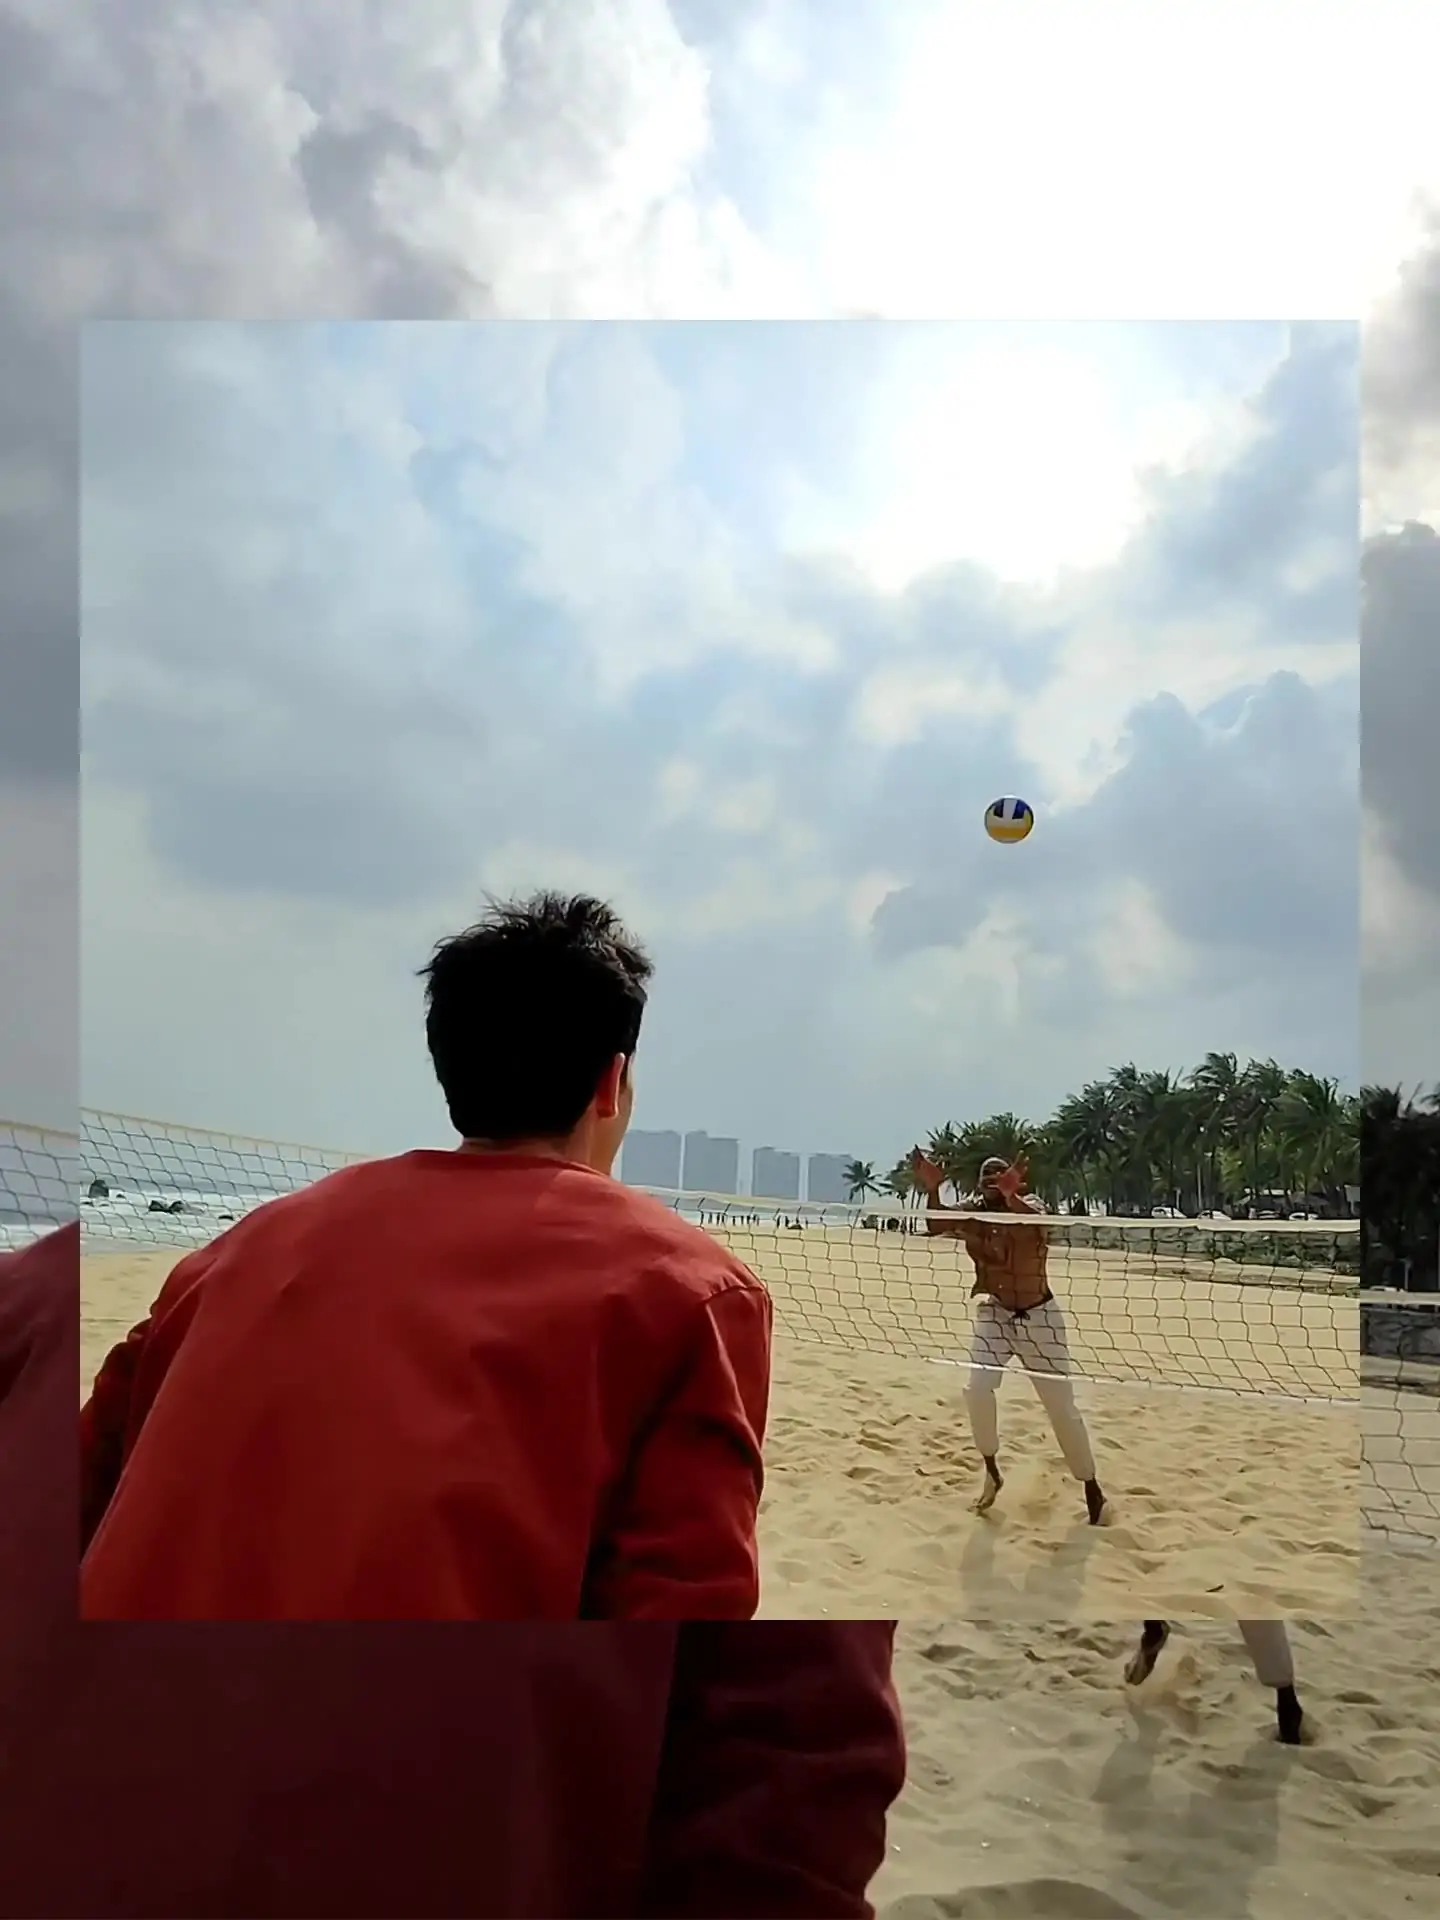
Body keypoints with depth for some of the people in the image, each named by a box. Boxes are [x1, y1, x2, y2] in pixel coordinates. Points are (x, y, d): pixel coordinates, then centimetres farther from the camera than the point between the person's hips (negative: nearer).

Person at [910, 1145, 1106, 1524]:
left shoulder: (1027, 1205, -17)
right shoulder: (972, 1209, -6)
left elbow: (1035, 1223, -41)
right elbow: (936, 1225, -21)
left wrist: (1011, 1195, -61)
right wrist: (932, 1190, -40)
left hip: (1039, 1318, -3)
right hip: (994, 1315, 3)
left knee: (1061, 1407, 4)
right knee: (977, 1389, -16)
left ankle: (1092, 1490, 24)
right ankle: (991, 1472, 8)